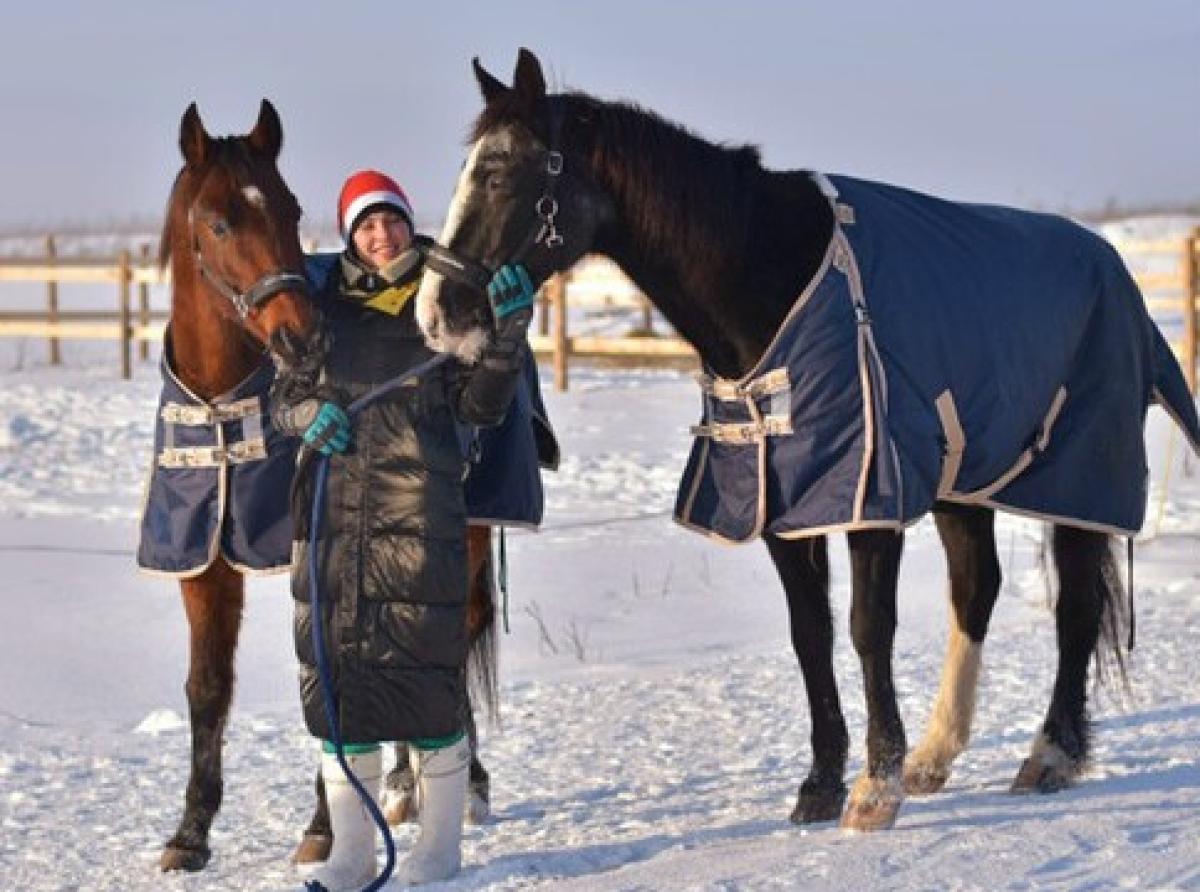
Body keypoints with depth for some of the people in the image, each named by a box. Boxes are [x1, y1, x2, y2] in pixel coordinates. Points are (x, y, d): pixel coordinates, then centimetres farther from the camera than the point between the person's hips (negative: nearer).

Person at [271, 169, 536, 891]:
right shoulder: (325, 303, 11)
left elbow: (481, 405, 0)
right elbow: (286, 394, 15)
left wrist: (508, 332, -13)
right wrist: (309, 413, -7)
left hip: (420, 513, -3)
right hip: (335, 508, 3)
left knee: (426, 669, -1)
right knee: (336, 669, 5)